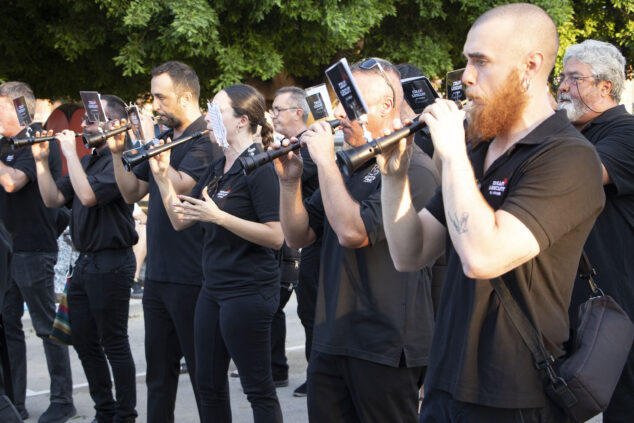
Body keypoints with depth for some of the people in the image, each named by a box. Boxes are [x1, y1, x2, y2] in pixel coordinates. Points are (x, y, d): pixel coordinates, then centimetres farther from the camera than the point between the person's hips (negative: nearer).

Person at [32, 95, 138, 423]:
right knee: (84, 341, 14)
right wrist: (41, 160, 1)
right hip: (85, 261, 9)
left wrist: (70, 152, -20)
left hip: (110, 263, -9)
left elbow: (88, 195, -28)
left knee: (114, 343, -1)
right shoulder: (87, 161, 14)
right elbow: (53, 199, 12)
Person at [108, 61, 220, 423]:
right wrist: (119, 152, 4)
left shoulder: (205, 138, -11)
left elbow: (179, 187, -24)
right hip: (157, 272, 8)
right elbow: (133, 193, 17)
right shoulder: (163, 136, 13)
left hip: (190, 277, -8)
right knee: (159, 368, 15)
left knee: (201, 367, 1)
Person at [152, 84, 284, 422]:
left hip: (248, 290, -9)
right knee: (208, 383, 14)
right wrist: (162, 176, 2)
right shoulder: (216, 170, 13)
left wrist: (219, 217, -25)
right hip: (214, 289, 9)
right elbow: (180, 220, 13)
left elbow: (275, 236, -21)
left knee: (258, 388, -2)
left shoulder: (258, 168, -14)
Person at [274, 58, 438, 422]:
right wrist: (290, 180, -2)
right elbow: (298, 237, 14)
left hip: (385, 347, -8)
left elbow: (352, 232, -24)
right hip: (331, 339, 8)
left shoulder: (412, 169, -13)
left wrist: (325, 160, -17)